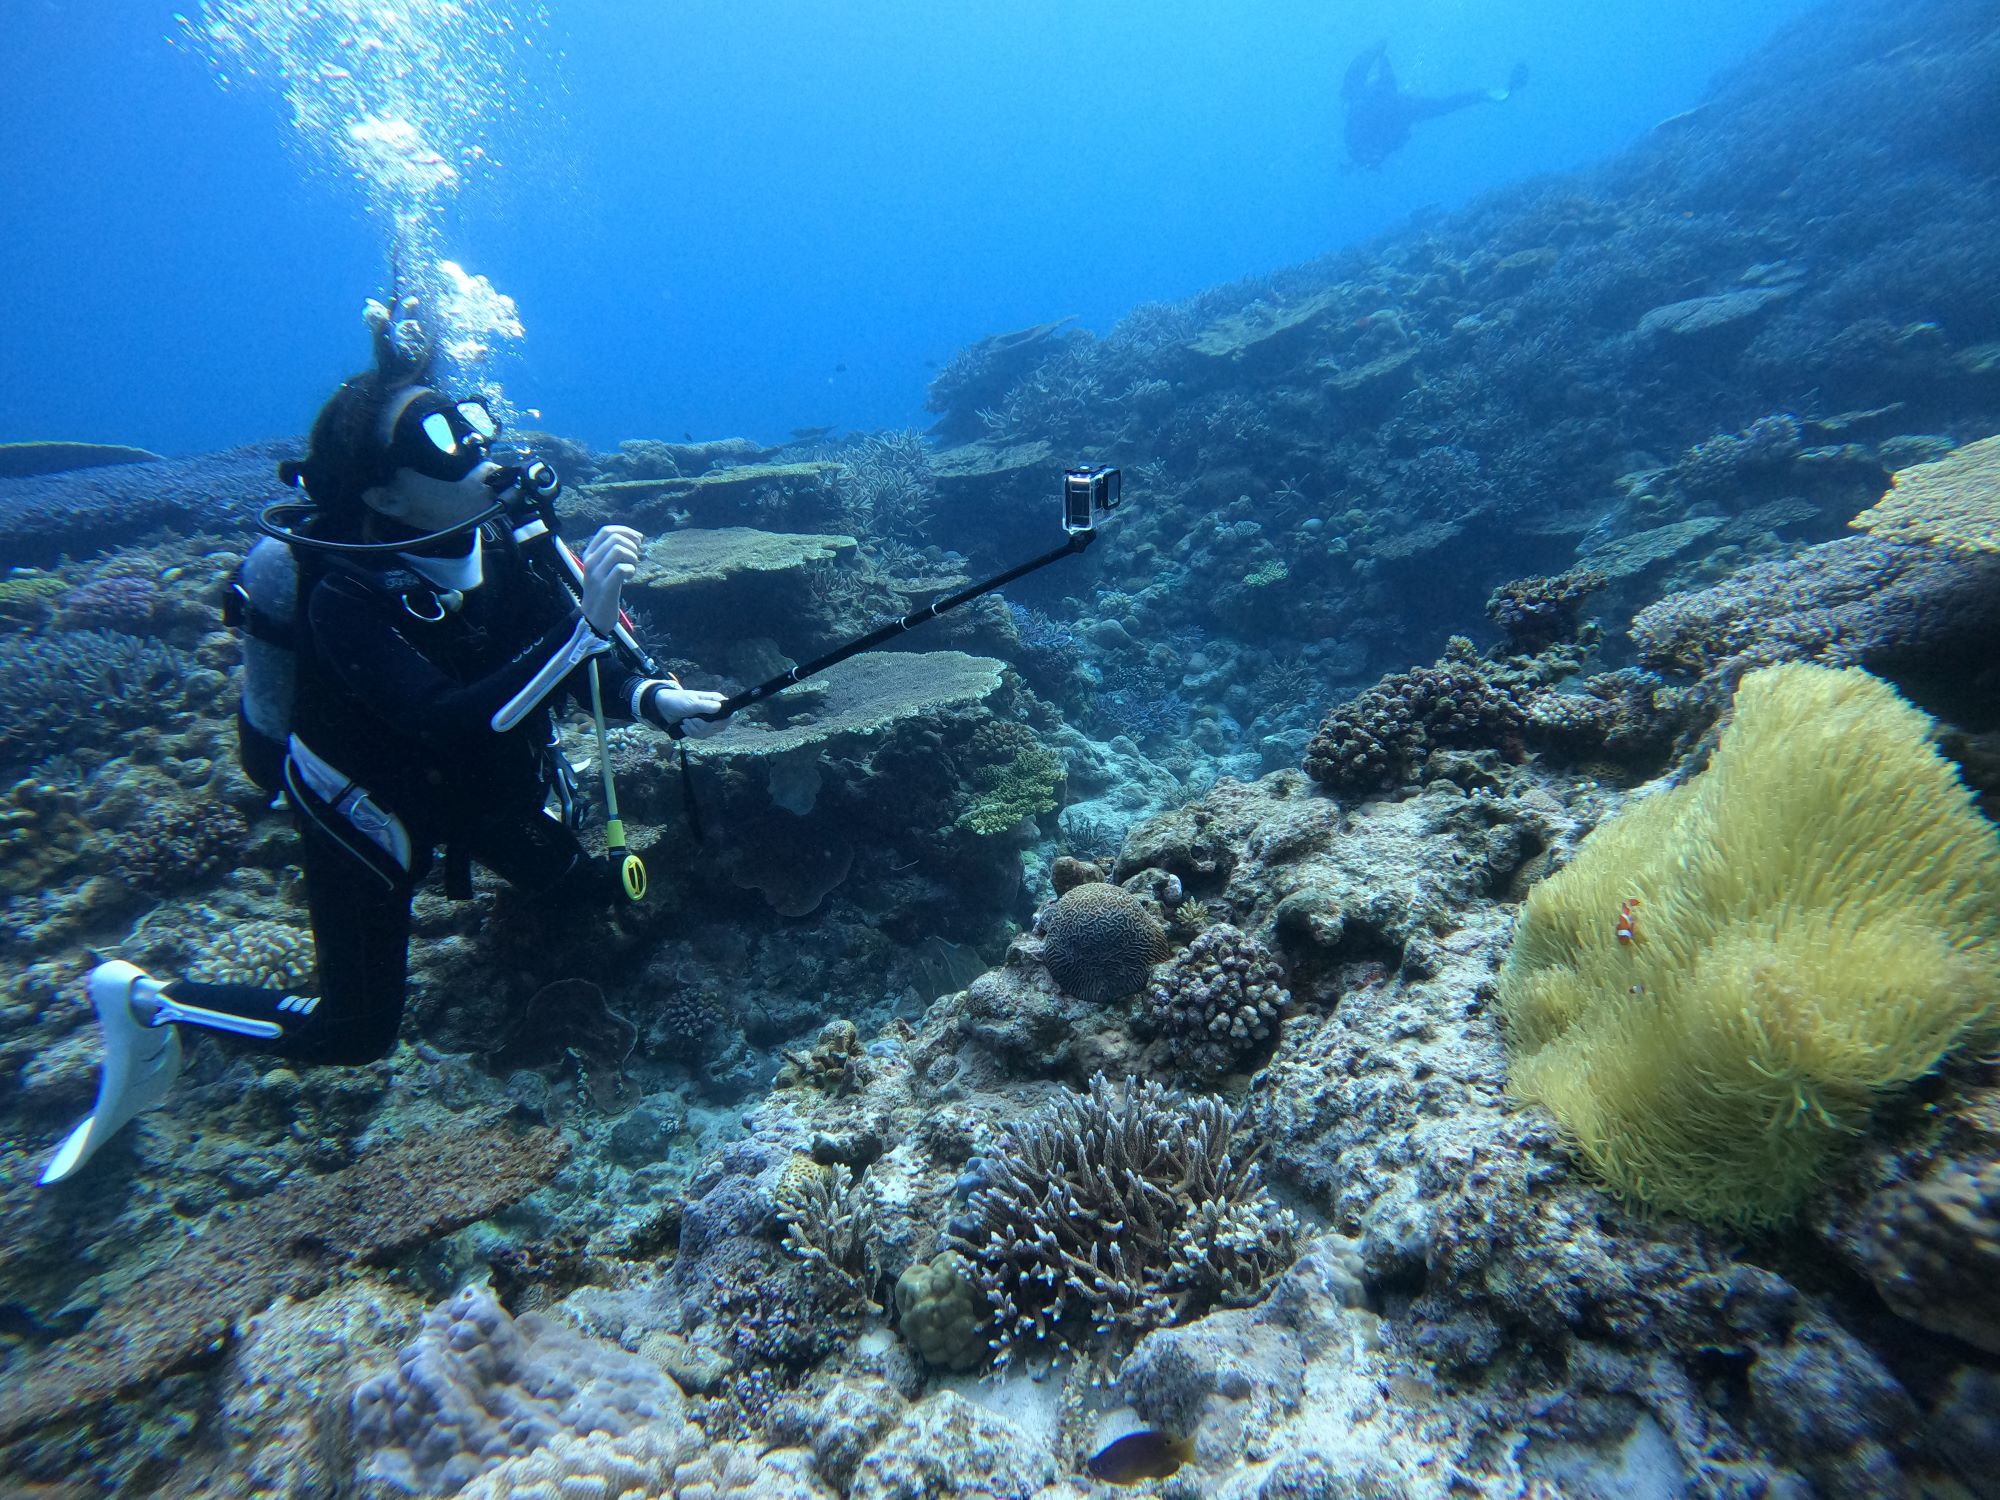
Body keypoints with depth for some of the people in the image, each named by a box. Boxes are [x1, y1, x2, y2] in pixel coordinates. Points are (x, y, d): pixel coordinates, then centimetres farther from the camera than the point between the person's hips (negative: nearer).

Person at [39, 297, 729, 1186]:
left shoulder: (501, 532, -17)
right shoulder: (344, 596, -33)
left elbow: (579, 662, -11)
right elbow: (451, 723, -45)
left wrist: (653, 698, -32)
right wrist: (586, 623, -52)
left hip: (472, 783, 6)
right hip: (363, 808, -5)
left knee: (583, 892, 14)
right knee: (353, 1034, 4)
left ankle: (470, 871, 40)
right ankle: (144, 1001, 26)